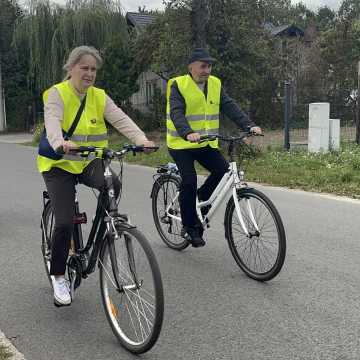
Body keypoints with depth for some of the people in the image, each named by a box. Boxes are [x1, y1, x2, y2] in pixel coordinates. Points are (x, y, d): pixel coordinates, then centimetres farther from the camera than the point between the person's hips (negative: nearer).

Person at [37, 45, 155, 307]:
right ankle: (58, 277, 10)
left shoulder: (99, 97, 2)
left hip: (89, 162, 3)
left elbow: (121, 119, -12)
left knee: (113, 185, -29)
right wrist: (61, 143, -51)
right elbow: (52, 122, -29)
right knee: (65, 222, -11)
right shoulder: (57, 94, -10)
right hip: (59, 164, -3)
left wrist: (141, 139, -31)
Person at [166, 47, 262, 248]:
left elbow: (230, 107, -3)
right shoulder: (178, 85, -10)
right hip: (182, 143, -5)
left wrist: (249, 125, -18)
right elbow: (176, 113, -22)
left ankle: (202, 197, 13)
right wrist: (188, 133, -40)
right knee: (189, 182, -14)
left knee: (223, 170, -13)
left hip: (206, 143, 5)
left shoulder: (215, 84, 5)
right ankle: (190, 226, 2)